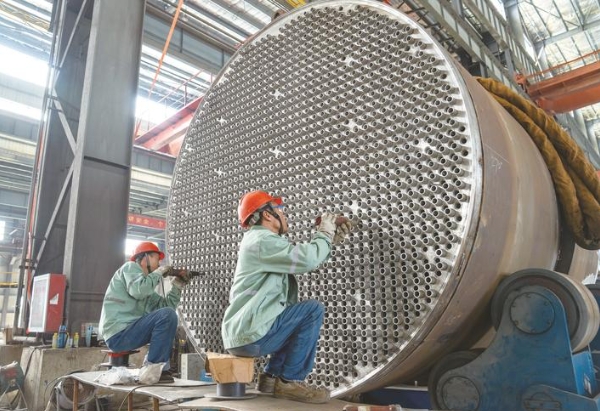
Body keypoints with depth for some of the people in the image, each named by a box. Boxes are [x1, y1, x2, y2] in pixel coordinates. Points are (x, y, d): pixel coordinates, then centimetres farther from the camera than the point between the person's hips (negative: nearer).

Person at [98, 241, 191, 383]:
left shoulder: (145, 288, 24)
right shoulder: (130, 267, -1)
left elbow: (164, 305, 13)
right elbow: (138, 290, -22)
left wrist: (177, 286, 6)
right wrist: (159, 272, -10)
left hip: (123, 334, 10)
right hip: (118, 334, -10)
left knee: (167, 315, 19)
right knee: (168, 315, -22)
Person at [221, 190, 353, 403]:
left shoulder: (262, 241, 21)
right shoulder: (262, 240, -13)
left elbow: (304, 259, 18)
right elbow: (307, 259, -26)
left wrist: (332, 239, 10)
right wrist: (325, 233, -8)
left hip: (241, 333, 10)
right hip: (248, 334, -10)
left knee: (301, 318, 22)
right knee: (313, 310, -11)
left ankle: (272, 375, 15)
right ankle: (290, 380, -7)